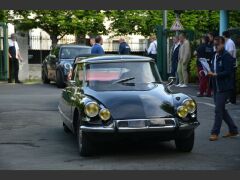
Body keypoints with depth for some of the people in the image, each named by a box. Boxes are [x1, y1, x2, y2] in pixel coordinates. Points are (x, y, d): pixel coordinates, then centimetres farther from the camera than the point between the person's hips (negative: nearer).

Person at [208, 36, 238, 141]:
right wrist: (209, 72, 1)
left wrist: (215, 74, -23)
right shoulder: (215, 56, 12)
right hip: (216, 87, 9)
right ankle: (233, 130, 26)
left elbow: (228, 72, -19)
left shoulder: (227, 56, -13)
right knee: (221, 110, 14)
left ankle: (215, 133, 0)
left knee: (218, 110, -7)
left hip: (224, 88, -9)